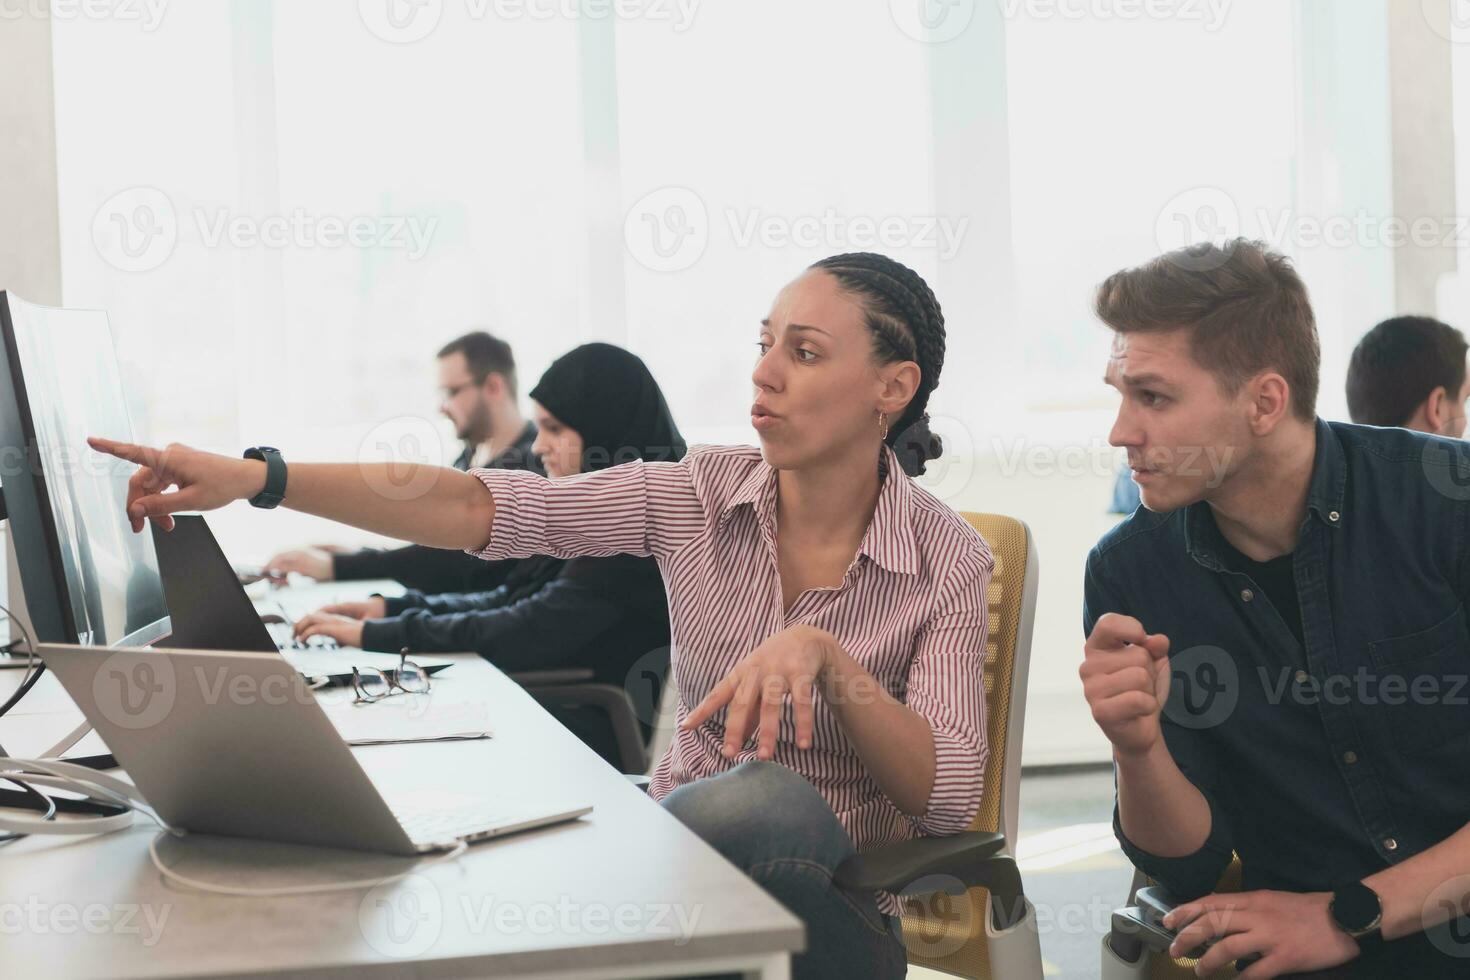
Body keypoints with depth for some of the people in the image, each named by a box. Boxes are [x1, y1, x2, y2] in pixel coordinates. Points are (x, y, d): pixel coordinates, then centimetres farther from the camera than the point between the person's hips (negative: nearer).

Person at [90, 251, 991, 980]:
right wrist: (258, 478, -22)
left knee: (765, 797, -37)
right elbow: (480, 507, -12)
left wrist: (826, 656, -31)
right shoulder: (703, 494, -2)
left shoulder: (949, 561, -9)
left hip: (834, 905, -1)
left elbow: (948, 796, -16)